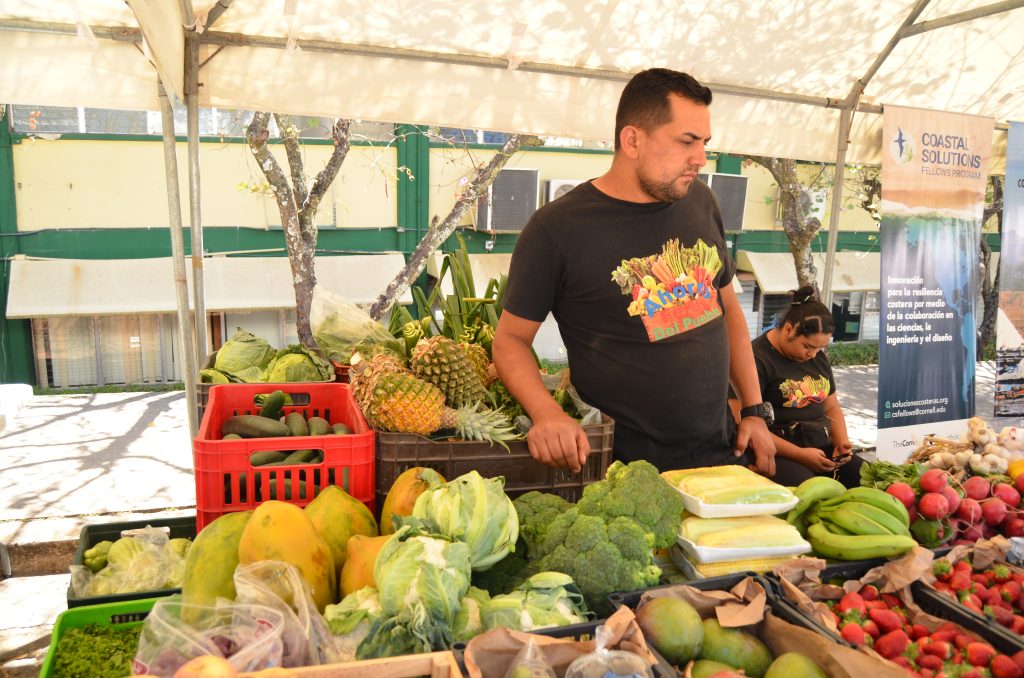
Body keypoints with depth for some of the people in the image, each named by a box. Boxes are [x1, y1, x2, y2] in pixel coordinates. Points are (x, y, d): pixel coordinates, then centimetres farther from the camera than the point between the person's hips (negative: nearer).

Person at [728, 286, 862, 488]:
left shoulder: (818, 356, 16)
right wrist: (800, 455, -18)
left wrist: (842, 441, 3)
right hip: (778, 455, -8)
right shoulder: (756, 359, -12)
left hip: (822, 448, 8)